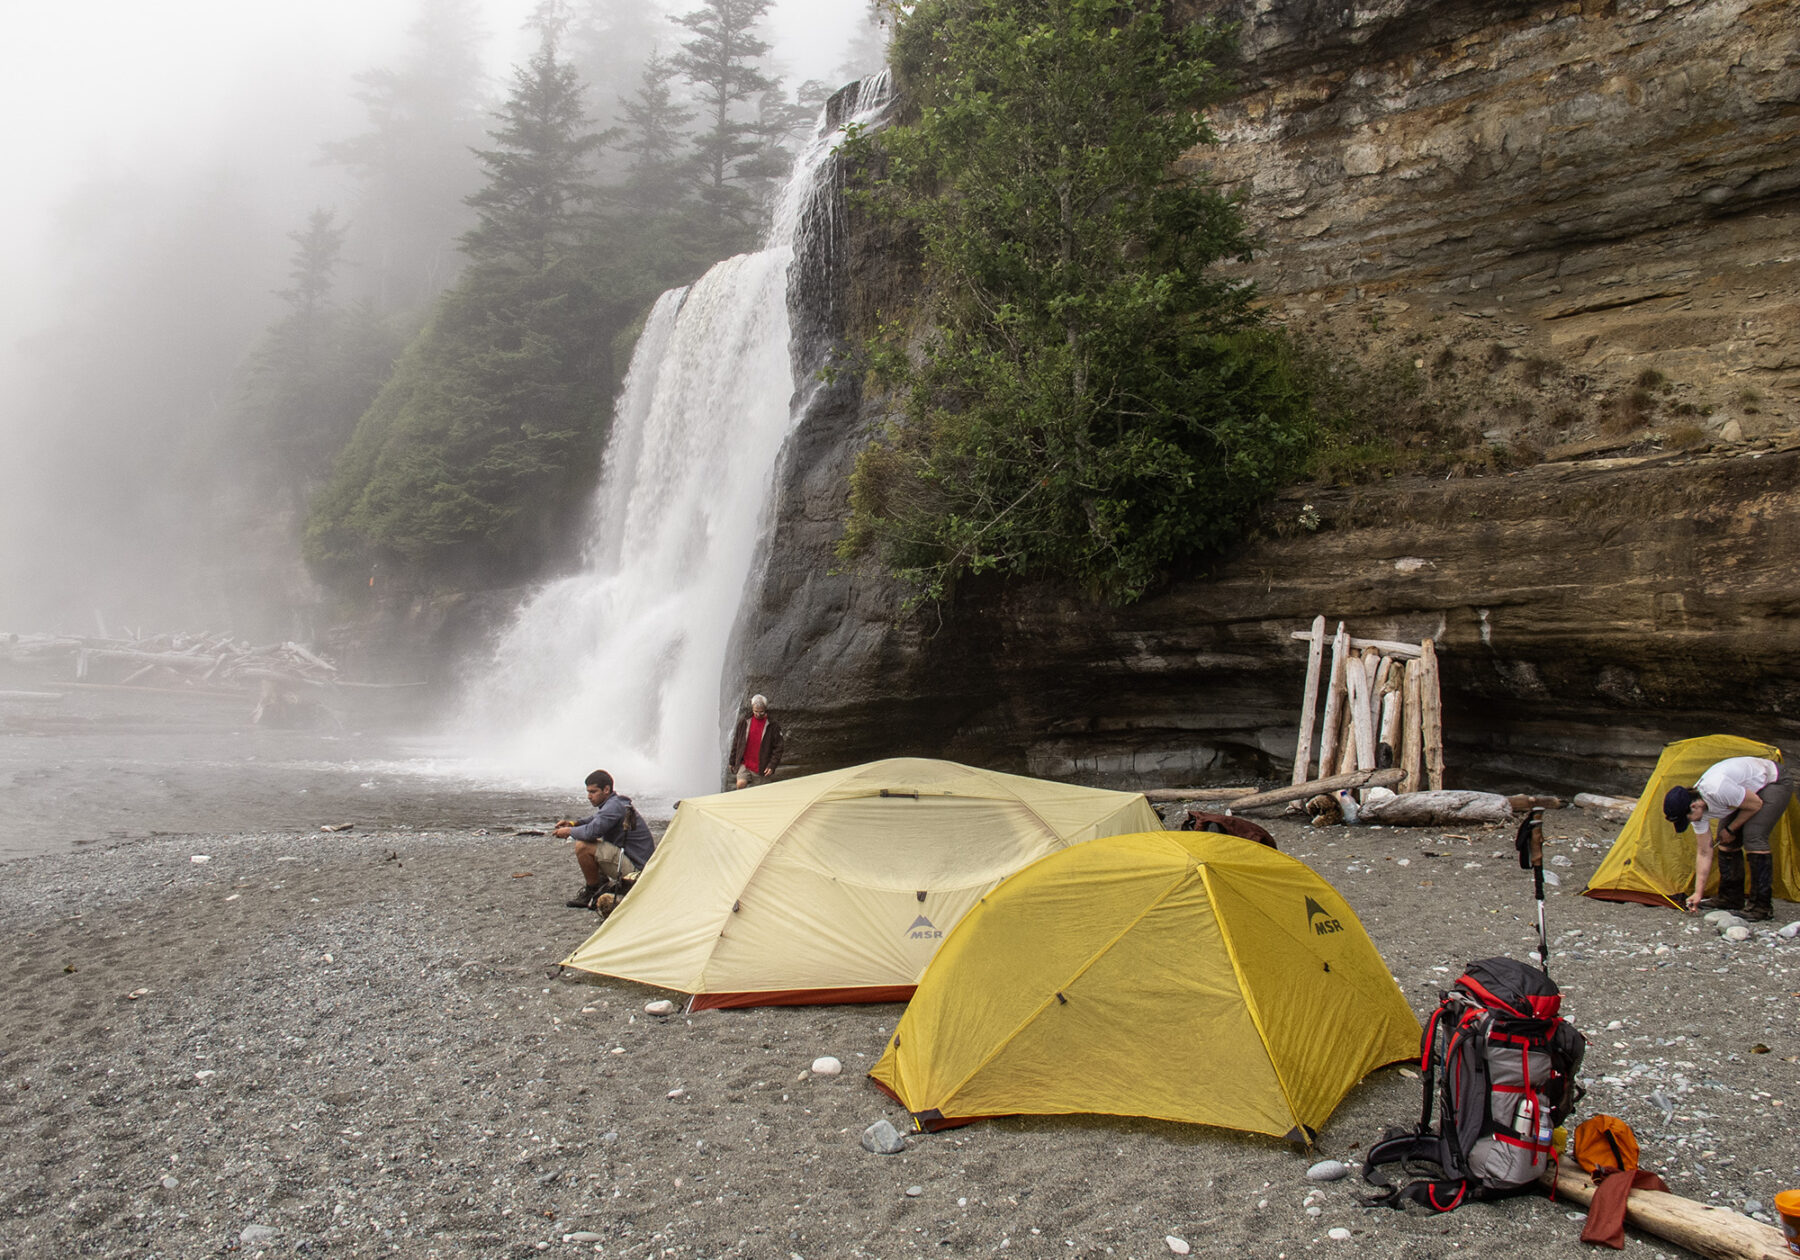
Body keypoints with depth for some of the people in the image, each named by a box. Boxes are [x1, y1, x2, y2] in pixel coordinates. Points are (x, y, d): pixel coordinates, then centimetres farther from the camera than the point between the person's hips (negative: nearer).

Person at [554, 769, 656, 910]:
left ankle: (591, 892, -3)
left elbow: (591, 831, -29)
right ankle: (603, 885, 16)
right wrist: (573, 824, 12)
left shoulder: (614, 806, -18)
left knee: (583, 847, -20)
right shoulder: (617, 803, 14)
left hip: (635, 868, -11)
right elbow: (594, 820, 31)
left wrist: (569, 831, -9)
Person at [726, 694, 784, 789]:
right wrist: (732, 762, 12)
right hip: (744, 764, 1)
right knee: (741, 784, -23)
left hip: (762, 769, -1)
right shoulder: (744, 721, 1)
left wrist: (772, 766, -11)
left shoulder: (773, 725, -5)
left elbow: (778, 748, -2)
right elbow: (736, 742, 9)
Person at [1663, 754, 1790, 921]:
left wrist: (1730, 829, -11)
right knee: (1726, 842, 2)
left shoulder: (1717, 789, -40)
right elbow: (1704, 853, -5)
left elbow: (1756, 805, -24)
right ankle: (1730, 898, 14)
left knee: (1753, 837, -20)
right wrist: (1698, 893, -6)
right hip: (1753, 789, 8)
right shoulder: (1698, 809, -12)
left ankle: (1761, 906, -15)